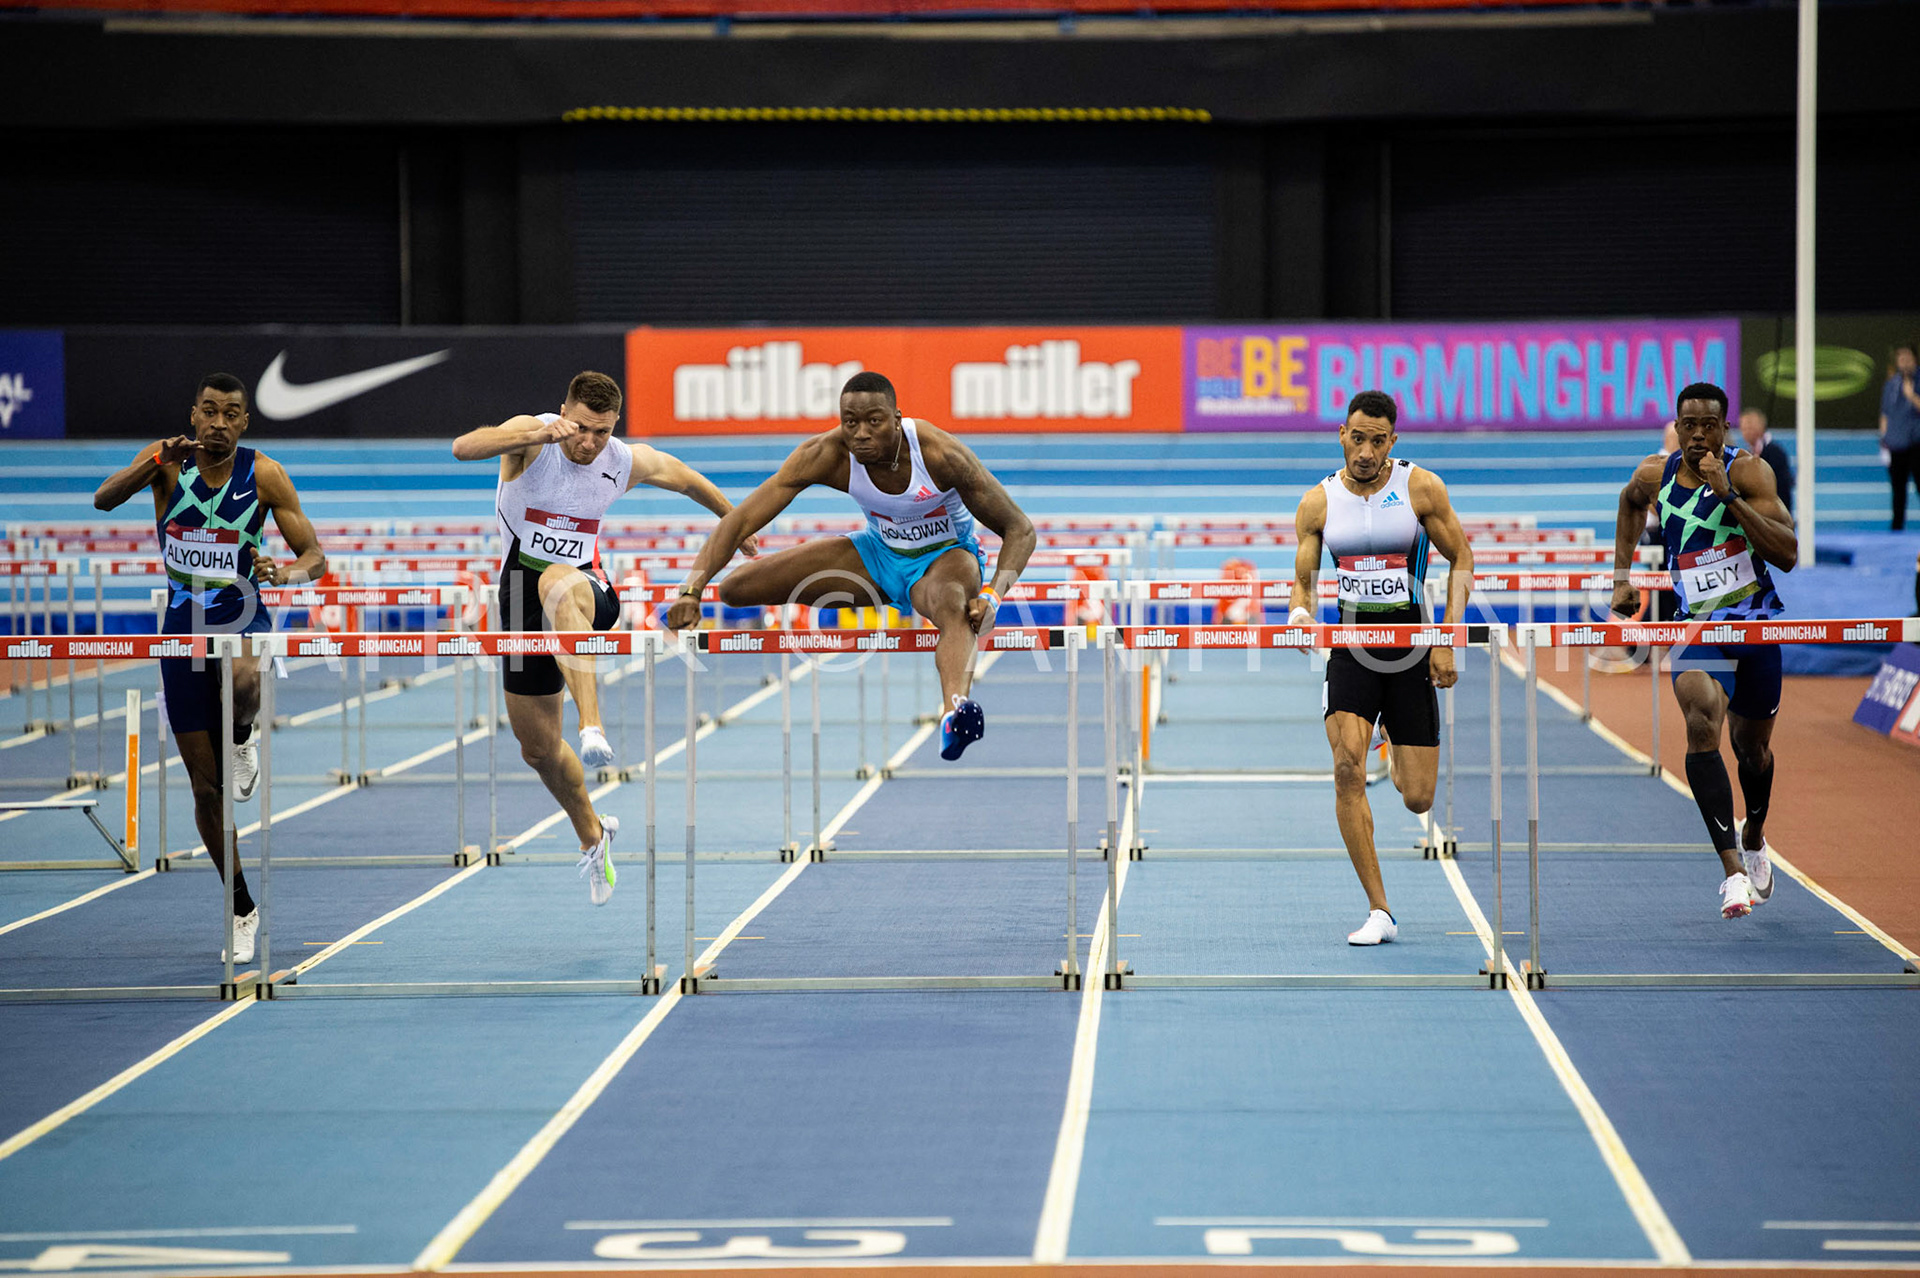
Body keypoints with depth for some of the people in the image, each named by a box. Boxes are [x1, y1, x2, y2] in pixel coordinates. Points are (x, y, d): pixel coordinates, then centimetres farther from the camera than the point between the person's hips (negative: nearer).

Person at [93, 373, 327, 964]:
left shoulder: (264, 474, -7)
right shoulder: (168, 461, -6)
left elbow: (315, 556, -4)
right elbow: (104, 499, -24)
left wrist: (289, 571, -27)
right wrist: (158, 461, -40)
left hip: (244, 618, -2)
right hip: (184, 625, 2)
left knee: (243, 681, -41)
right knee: (206, 788, 5)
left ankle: (243, 738, -4)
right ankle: (242, 910, 21)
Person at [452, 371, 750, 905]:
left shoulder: (627, 462, -5)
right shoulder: (531, 435, -15)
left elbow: (686, 478, 16)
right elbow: (463, 447, -36)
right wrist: (539, 434, -51)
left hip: (587, 586, -2)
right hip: (521, 592, 2)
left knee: (557, 584, -42)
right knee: (538, 748, 9)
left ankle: (593, 728, -57)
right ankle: (592, 834, 38)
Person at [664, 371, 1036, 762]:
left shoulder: (940, 454, -30)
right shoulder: (826, 455, -23)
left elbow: (1020, 531, -21)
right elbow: (739, 521, -22)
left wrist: (991, 598, -39)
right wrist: (692, 591, -35)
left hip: (945, 554, -4)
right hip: (878, 553, 5)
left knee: (955, 608, -46)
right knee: (737, 588, -10)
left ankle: (954, 710, -73)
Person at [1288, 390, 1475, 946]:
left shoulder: (1421, 488, -3)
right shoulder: (1318, 502, 2)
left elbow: (1461, 559, 3)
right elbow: (1303, 579, 8)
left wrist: (1447, 640, -6)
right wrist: (1300, 612, -16)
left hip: (1412, 650, -1)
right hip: (1350, 646, 1)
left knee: (1418, 799, -1)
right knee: (1348, 766, -23)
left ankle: (1400, 758, 41)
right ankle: (1379, 912, -17)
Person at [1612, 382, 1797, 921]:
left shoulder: (1748, 472, -11)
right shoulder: (1655, 475, -1)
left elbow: (1787, 554, -20)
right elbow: (1630, 503, 26)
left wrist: (1729, 496, -27)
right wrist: (1621, 575, 20)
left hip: (1758, 622, 0)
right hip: (1696, 627, 0)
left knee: (1752, 744, 16)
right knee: (1702, 723, -26)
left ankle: (1754, 838, 50)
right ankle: (1733, 871, -32)